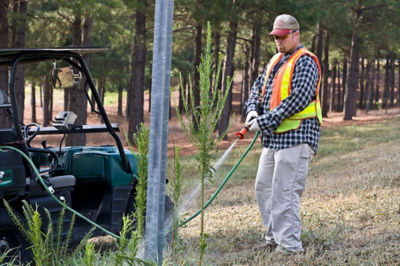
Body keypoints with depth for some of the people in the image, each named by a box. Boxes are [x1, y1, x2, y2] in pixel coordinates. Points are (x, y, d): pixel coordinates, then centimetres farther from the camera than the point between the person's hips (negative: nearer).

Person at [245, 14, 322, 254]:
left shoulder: (305, 62, -9)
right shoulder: (275, 61, 18)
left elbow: (299, 99, -19)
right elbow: (259, 86, 24)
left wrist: (265, 121, -19)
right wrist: (253, 110, 1)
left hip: (297, 136, -9)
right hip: (274, 137, 9)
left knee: (285, 191, -11)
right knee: (264, 188, 12)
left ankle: (290, 244, -7)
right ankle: (274, 239, 21)